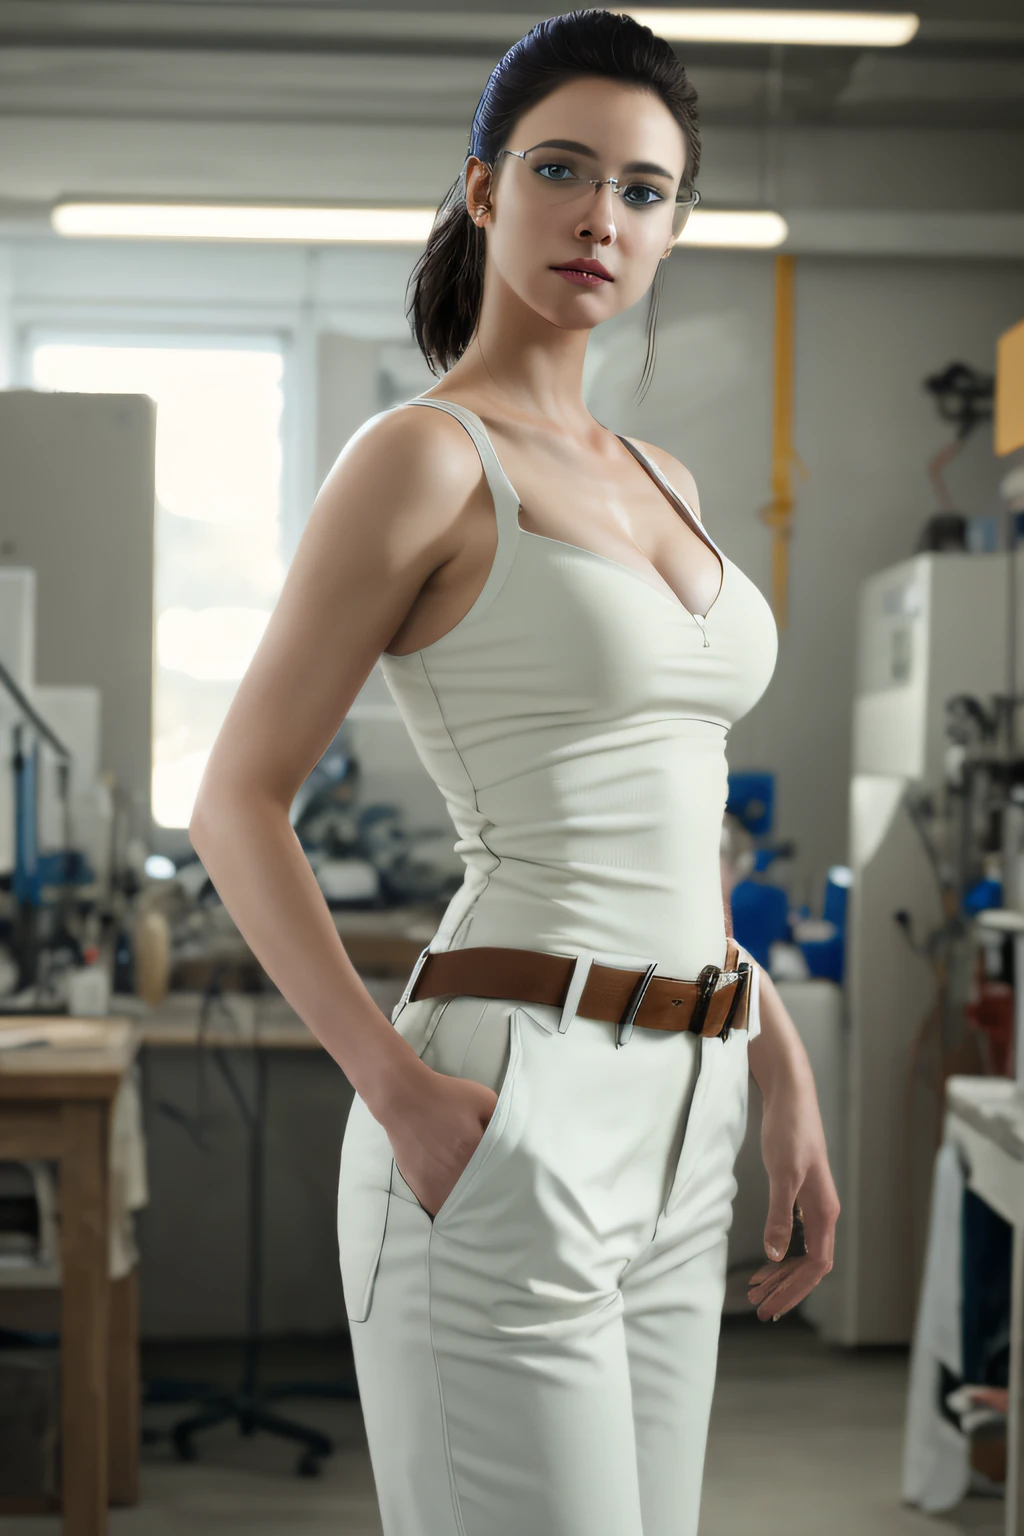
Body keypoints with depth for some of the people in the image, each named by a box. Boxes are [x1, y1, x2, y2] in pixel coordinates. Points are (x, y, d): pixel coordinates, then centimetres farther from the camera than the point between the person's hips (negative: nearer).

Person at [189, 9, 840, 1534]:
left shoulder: (661, 483, 16)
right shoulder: (420, 457, -8)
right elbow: (238, 804, -10)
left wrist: (786, 1085, 14)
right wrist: (399, 1090, -19)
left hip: (674, 1134, 8)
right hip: (501, 1131, -8)